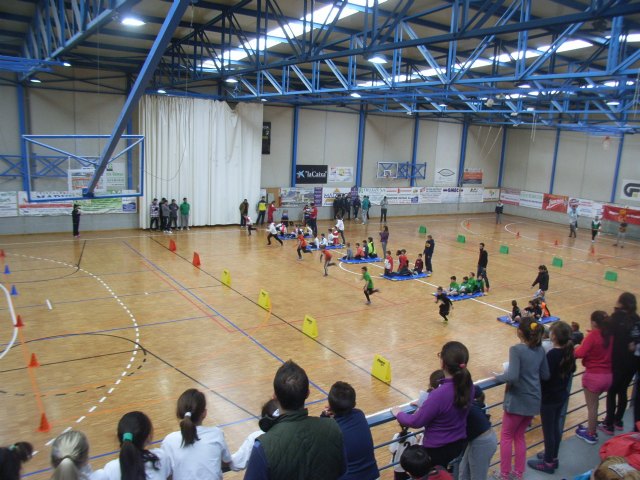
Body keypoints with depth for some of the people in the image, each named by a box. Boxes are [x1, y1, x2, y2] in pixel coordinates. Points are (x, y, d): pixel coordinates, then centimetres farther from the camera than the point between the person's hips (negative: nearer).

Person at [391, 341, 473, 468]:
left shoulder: (440, 394, -33)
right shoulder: (468, 385, -11)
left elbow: (416, 422, -20)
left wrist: (398, 414, -3)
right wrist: (426, 405, 9)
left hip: (438, 450, -7)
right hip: (460, 443, 7)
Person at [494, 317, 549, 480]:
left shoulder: (516, 349, -20)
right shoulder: (540, 350, 1)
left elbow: (512, 376, -27)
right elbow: (545, 375, 9)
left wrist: (498, 377, -10)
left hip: (518, 400, -6)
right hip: (533, 399, 7)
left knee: (506, 436, 11)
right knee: (519, 436, 21)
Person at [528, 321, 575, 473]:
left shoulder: (551, 355, -27)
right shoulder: (569, 352, -3)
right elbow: (571, 370, 12)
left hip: (549, 398, -8)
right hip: (562, 395, 8)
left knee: (548, 430, 7)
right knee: (556, 427, 20)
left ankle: (548, 463, 21)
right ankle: (553, 458, 35)